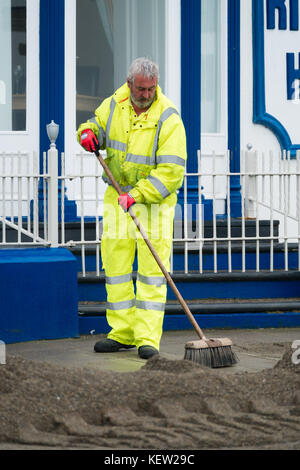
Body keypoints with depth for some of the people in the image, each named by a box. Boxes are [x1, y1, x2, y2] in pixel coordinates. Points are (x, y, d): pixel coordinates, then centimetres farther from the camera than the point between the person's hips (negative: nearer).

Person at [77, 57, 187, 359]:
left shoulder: (168, 119, -18)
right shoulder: (115, 104, -1)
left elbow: (171, 172, -23)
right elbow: (98, 124, 20)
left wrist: (138, 194, -30)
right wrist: (89, 133, -5)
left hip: (154, 199, -5)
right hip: (118, 195, 5)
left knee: (152, 267, -9)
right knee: (115, 264, 6)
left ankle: (148, 338, -10)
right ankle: (122, 334, 14)